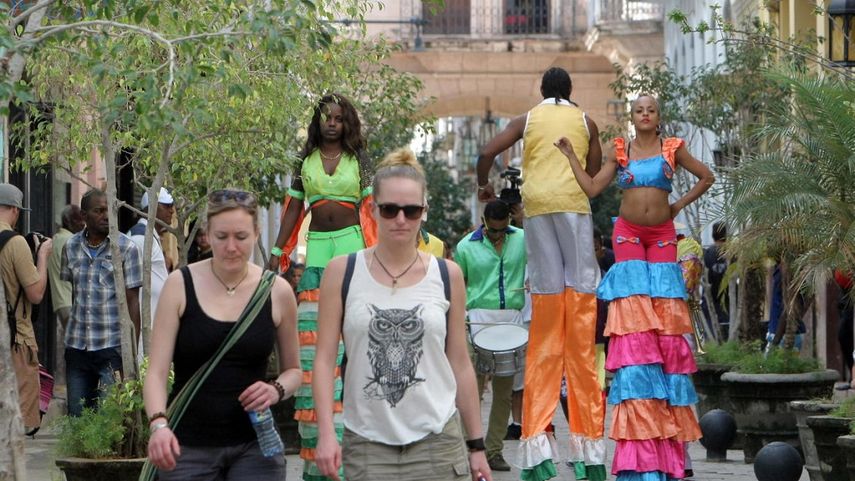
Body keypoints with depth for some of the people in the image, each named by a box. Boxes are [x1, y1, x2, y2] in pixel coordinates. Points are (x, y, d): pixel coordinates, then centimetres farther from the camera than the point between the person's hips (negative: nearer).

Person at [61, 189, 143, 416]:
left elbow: (132, 301, -4)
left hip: (112, 346, -4)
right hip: (76, 345, 4)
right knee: (76, 415, 6)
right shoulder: (71, 247, 7)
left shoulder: (126, 248, -4)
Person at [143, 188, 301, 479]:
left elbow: (293, 370, 16)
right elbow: (157, 370, -5)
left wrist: (277, 390, -7)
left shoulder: (277, 292, 2)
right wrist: (158, 423, -23)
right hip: (187, 447, 0)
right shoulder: (181, 286, -2)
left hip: (254, 447, 0)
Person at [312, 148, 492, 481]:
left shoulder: (447, 276, 6)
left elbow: (460, 364, 10)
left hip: (436, 441, 1)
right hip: (366, 443, -1)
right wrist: (326, 433, -11)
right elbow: (325, 358, 0)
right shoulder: (342, 273, 2)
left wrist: (476, 445, 10)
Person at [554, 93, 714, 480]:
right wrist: (570, 156, -2)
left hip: (662, 235, 0)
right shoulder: (620, 151, 6)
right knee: (633, 315, -8)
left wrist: (680, 204, 6)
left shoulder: (673, 150, 5)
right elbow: (592, 188, 2)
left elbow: (706, 177, 13)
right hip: (628, 234, 0)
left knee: (665, 315, -4)